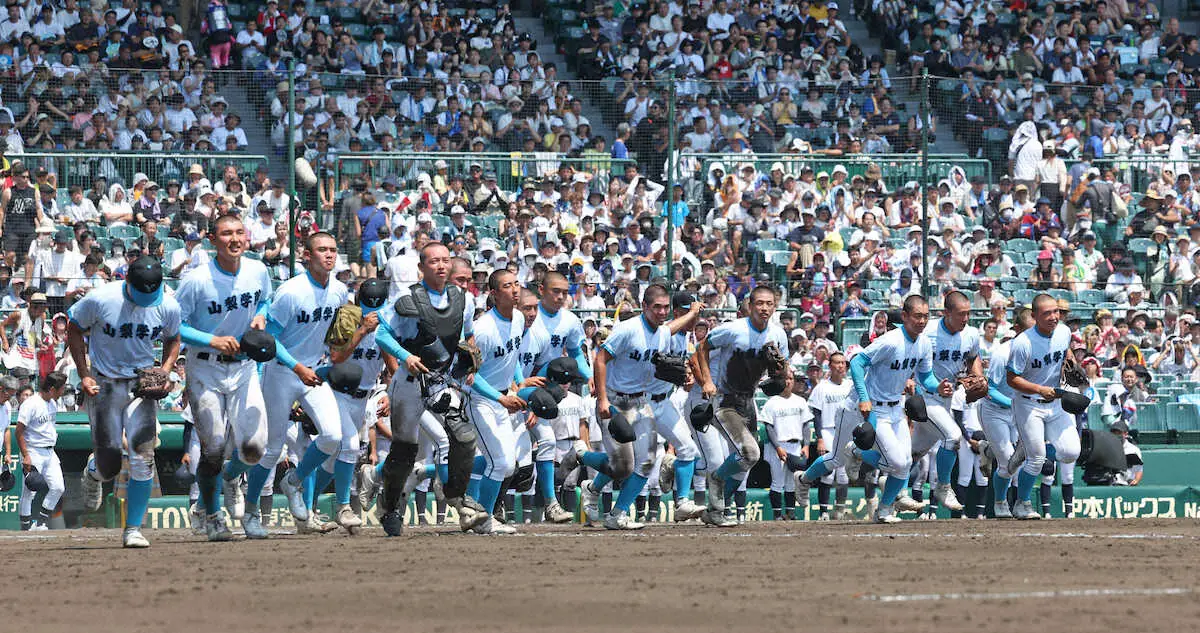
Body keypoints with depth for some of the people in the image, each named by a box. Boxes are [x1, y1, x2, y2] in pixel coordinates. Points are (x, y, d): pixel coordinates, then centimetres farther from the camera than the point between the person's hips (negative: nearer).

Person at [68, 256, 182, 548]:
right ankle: (93, 471, 39)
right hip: (103, 385, -2)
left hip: (142, 383, 2)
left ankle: (133, 529, -4)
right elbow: (74, 330, 0)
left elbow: (173, 339, 13)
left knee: (143, 456, -14)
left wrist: (165, 372, -4)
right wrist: (84, 376, -7)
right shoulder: (100, 300, -16)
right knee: (109, 466, -1)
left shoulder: (168, 307, -7)